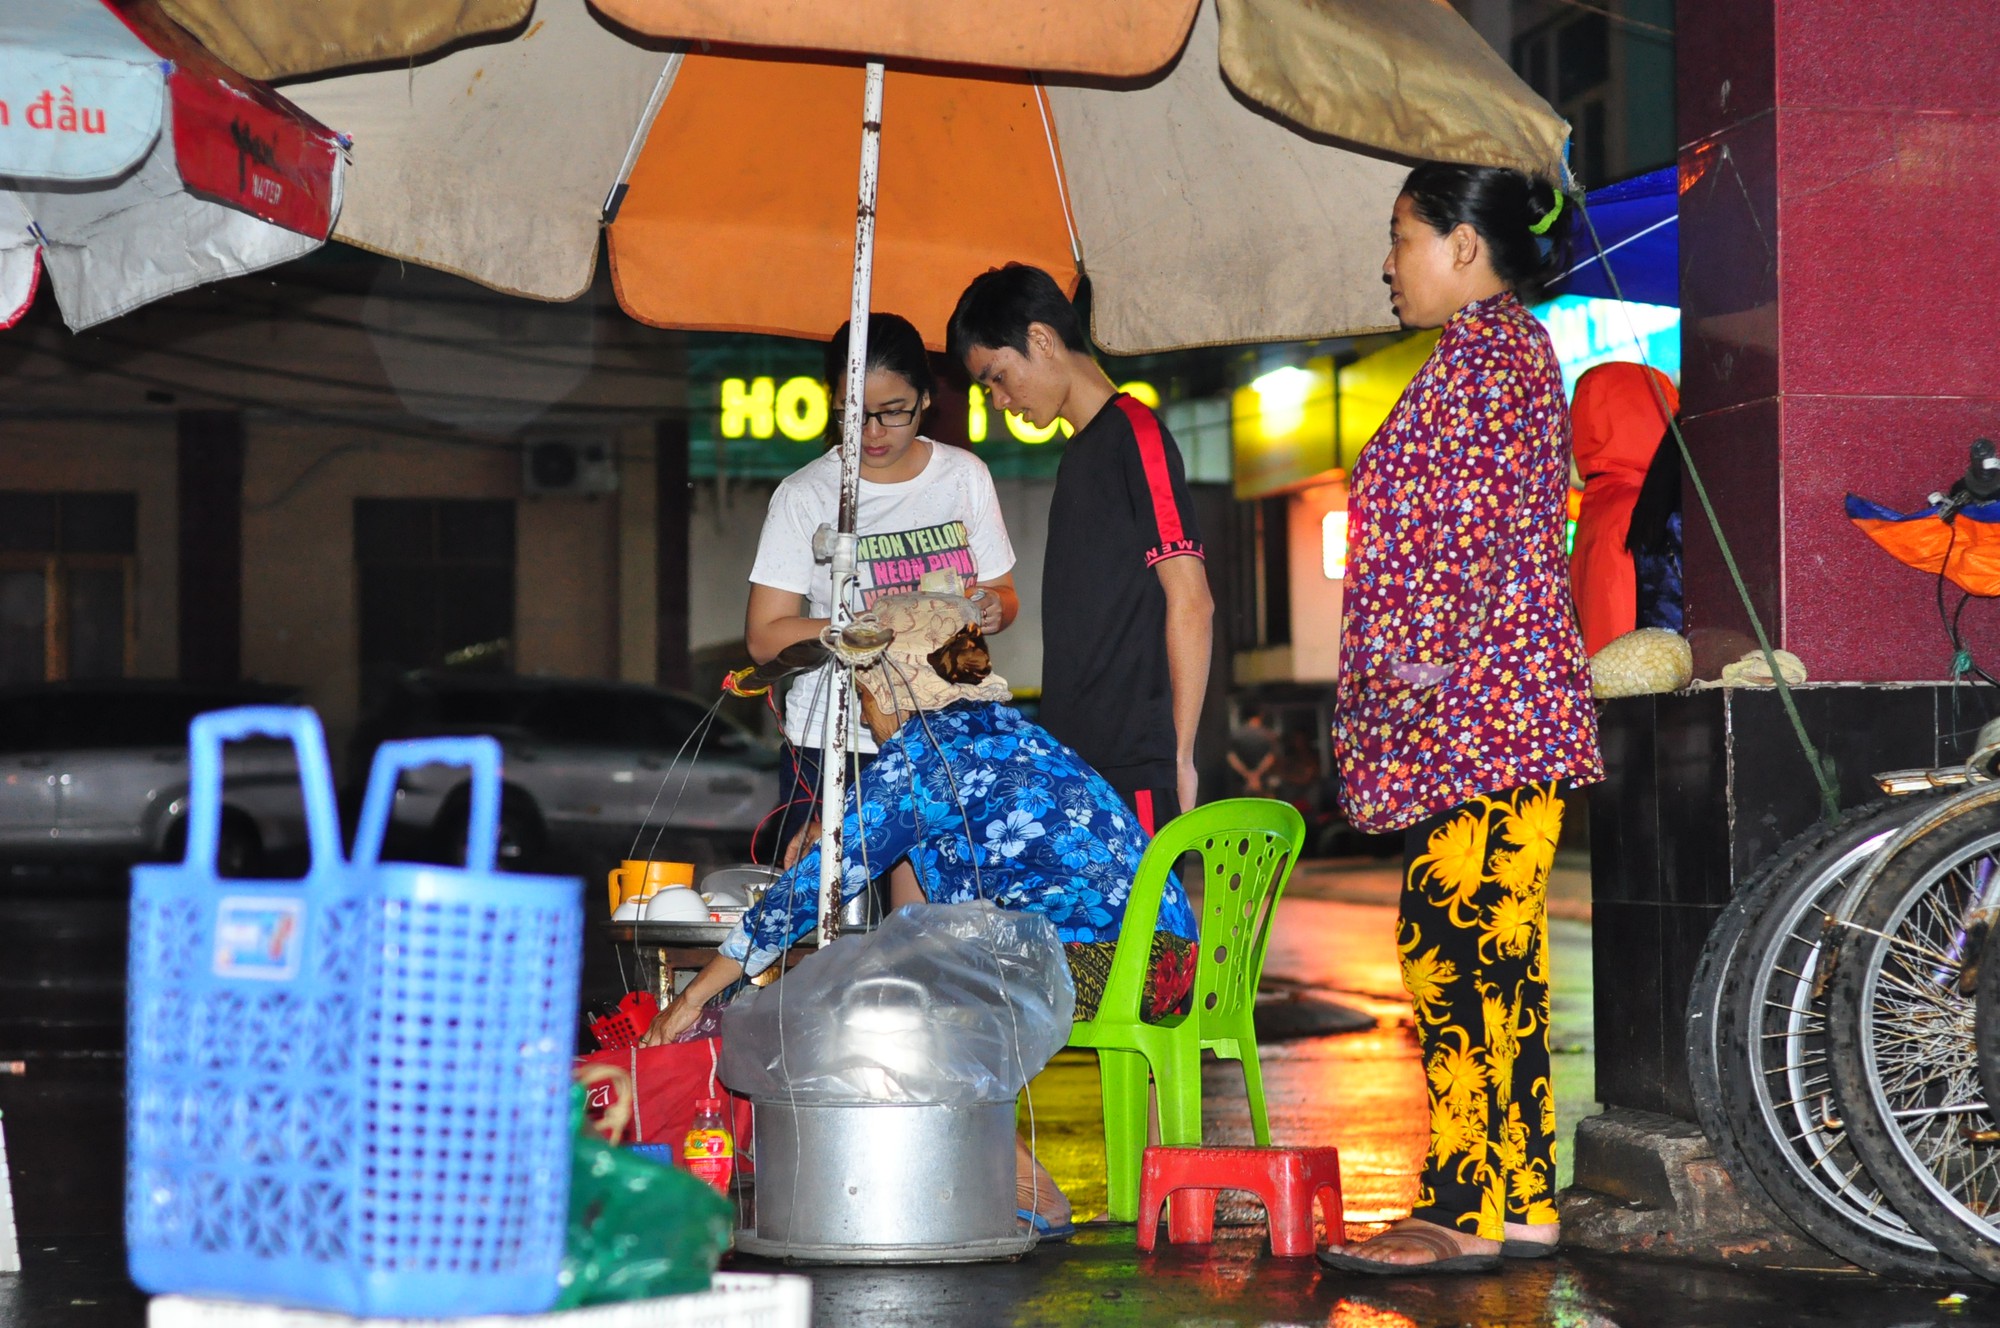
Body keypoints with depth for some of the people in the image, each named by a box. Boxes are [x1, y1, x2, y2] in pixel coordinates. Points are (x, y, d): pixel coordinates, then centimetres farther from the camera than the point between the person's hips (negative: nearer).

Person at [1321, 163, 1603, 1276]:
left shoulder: (1486, 356, -9)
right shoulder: (1509, 351, 22)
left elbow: (1467, 535, -17)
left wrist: (1418, 674, -17)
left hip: (1471, 711, -11)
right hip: (1496, 721, 11)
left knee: (1453, 939, -11)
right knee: (1490, 948, 9)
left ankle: (1467, 1209, -9)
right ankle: (1519, 1200, 12)